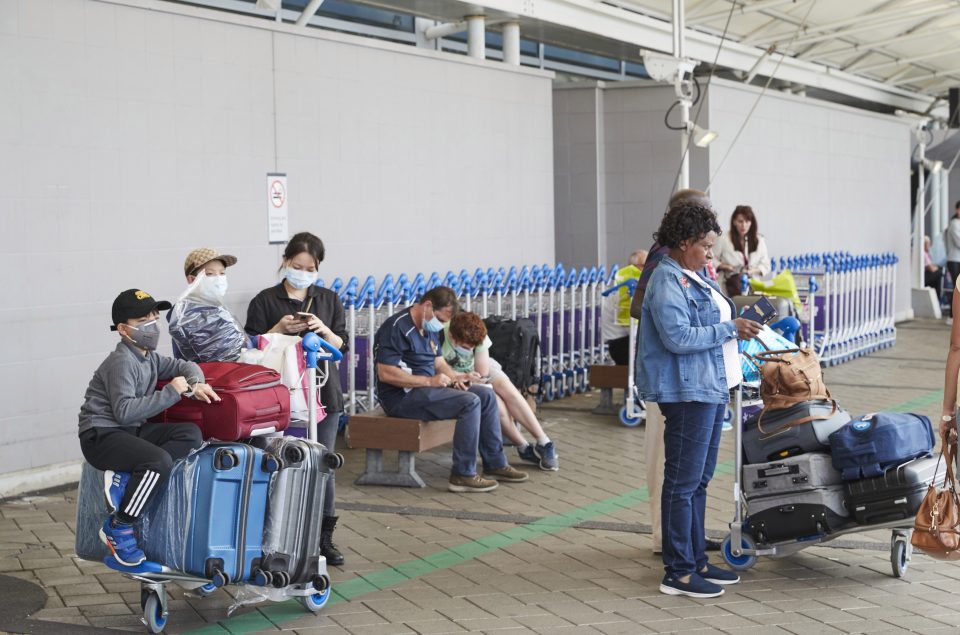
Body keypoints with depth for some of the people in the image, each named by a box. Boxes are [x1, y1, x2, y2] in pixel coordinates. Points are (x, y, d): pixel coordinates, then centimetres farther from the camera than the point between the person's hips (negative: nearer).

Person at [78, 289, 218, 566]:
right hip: (101, 434, -8)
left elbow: (185, 366, 24)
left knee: (191, 434, -11)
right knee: (160, 461, -33)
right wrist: (171, 393, -20)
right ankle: (118, 528, -17)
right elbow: (124, 411, -25)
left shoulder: (149, 357, 11)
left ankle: (125, 477, -15)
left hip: (132, 430, 9)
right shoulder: (121, 362, -16)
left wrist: (196, 384, 0)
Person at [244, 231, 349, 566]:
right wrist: (279, 329, -14)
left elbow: (342, 347, 8)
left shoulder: (329, 300, 10)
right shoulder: (265, 301, 1)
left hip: (323, 391, 3)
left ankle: (324, 537, 16)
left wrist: (323, 330, -11)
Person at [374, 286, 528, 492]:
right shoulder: (396, 328, -16)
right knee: (470, 402, -24)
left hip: (426, 388, 10)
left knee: (486, 395, 1)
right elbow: (385, 374, -23)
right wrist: (429, 381, -22)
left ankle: (495, 465, 7)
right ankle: (463, 475, -19)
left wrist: (456, 377, -3)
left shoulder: (429, 329, 14)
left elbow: (439, 363, 20)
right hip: (402, 396, -10)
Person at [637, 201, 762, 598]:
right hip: (686, 391, -10)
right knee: (683, 482, -5)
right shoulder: (668, 281, -14)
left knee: (699, 480, 15)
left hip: (711, 387, 10)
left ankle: (697, 561, 24)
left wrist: (738, 322, 9)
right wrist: (729, 329, -17)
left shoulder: (696, 277, 16)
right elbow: (677, 337, -23)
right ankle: (678, 573, 1)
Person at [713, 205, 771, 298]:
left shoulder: (759, 240, 9)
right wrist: (723, 266, -15)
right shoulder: (724, 239, -1)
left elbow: (765, 265, 8)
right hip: (730, 285, -2)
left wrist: (752, 271, -10)